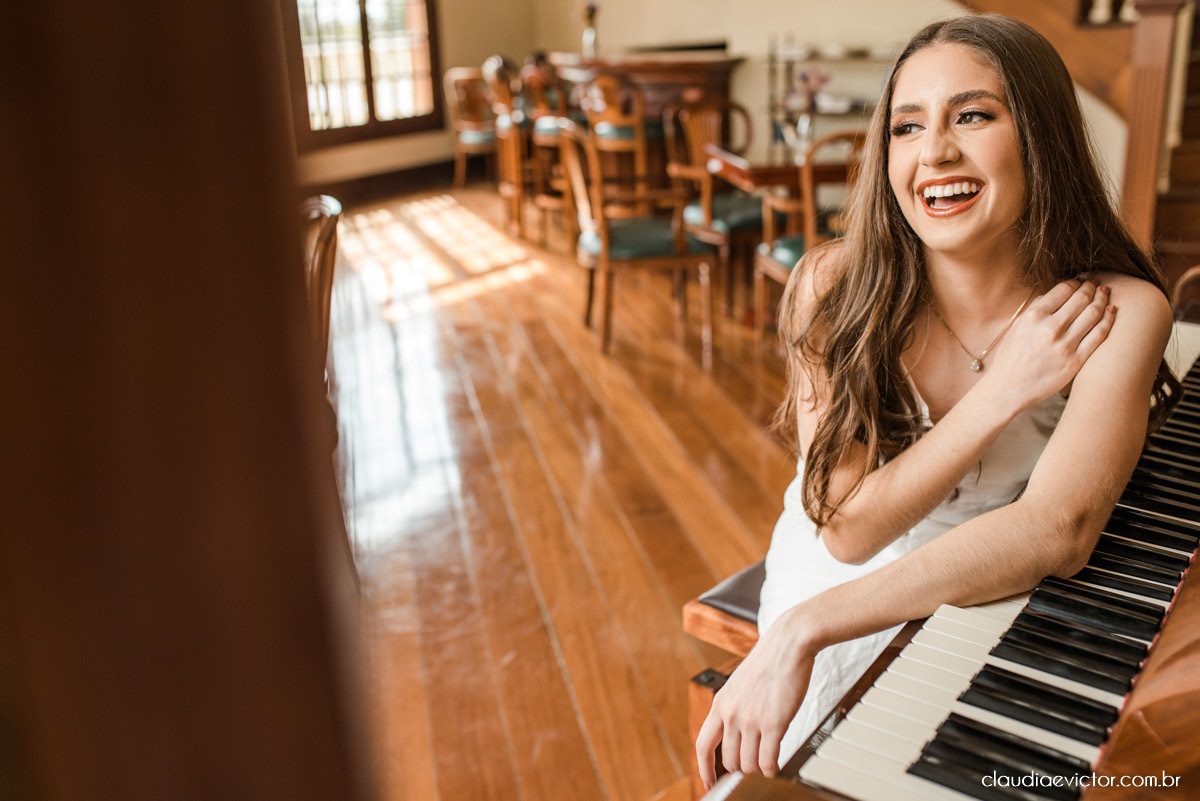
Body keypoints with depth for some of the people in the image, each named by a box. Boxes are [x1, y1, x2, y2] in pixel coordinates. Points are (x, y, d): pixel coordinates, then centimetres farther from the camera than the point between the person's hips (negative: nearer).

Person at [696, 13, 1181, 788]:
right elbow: (849, 528, -17)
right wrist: (1002, 391, -24)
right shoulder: (835, 285, -16)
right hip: (841, 577, 0)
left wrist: (802, 632, -37)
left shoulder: (1120, 311, -16)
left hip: (993, 598, 1)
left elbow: (1058, 530, -30)